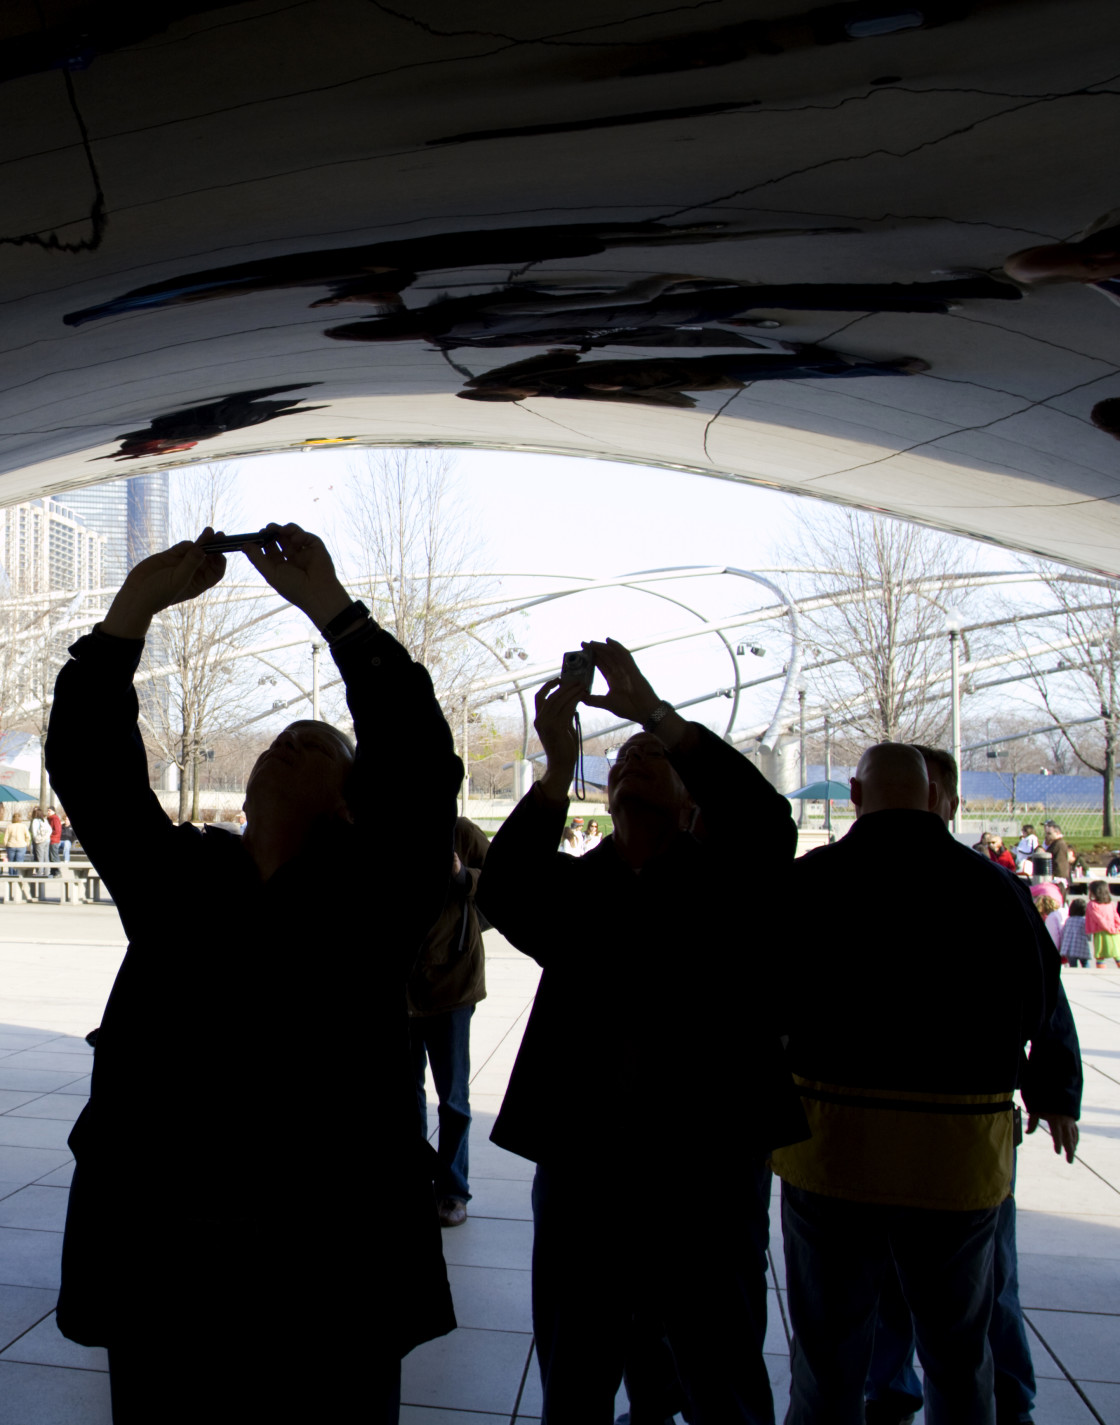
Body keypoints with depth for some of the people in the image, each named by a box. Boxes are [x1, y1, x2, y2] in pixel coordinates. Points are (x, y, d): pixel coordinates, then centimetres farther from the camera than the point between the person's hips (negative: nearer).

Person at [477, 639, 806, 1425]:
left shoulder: (730, 879, 1)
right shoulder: (571, 883, 6)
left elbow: (766, 815, -20)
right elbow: (500, 893, -14)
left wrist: (654, 711, -25)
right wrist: (558, 768, -24)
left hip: (709, 1160, -2)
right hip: (580, 1160, 3)